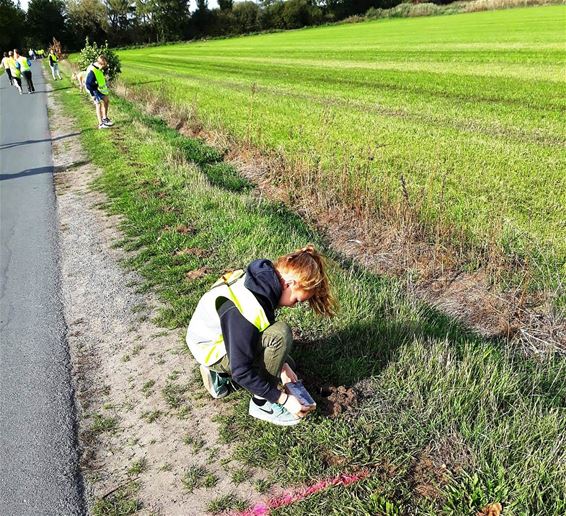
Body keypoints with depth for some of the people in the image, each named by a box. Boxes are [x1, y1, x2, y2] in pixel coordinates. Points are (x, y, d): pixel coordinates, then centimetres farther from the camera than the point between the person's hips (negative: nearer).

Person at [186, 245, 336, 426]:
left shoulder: (263, 280, -10)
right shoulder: (246, 310, -37)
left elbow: (266, 330, 6)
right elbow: (241, 372, -31)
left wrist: (282, 365, -1)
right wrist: (283, 399, -22)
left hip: (224, 337, 9)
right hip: (211, 351, -9)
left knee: (287, 365, 18)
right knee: (280, 333, -29)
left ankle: (219, 374, 15)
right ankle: (262, 403, -12)